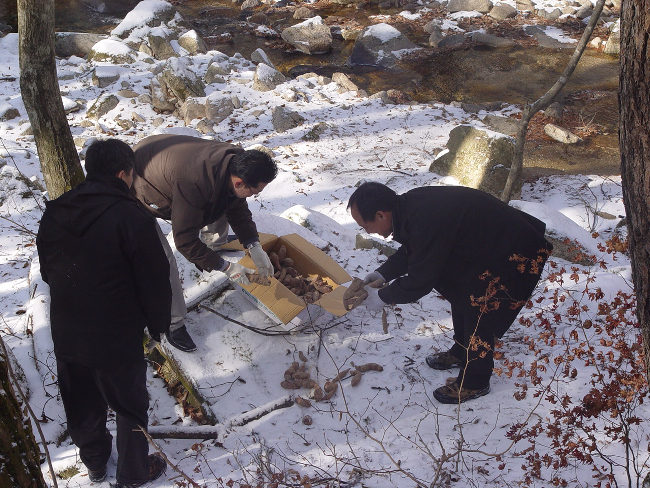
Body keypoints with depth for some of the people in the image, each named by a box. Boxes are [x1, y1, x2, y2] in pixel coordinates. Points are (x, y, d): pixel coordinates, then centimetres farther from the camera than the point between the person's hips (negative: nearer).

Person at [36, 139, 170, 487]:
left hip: (66, 332, 6)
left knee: (82, 402, 23)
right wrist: (158, 324, 1)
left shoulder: (55, 213, -2)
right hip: (117, 336, -6)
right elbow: (154, 282, -15)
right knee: (130, 405, 15)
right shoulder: (132, 219, -21)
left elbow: (47, 270, 11)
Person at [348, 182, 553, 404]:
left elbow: (420, 281, -23)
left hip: (516, 255, -10)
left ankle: (474, 383, 14)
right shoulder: (409, 204, -5)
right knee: (460, 296, 21)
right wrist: (383, 274, 4)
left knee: (478, 312, -4)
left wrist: (383, 297, -10)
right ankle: (461, 353, 42)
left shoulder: (426, 222, -35)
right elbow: (410, 250, 13)